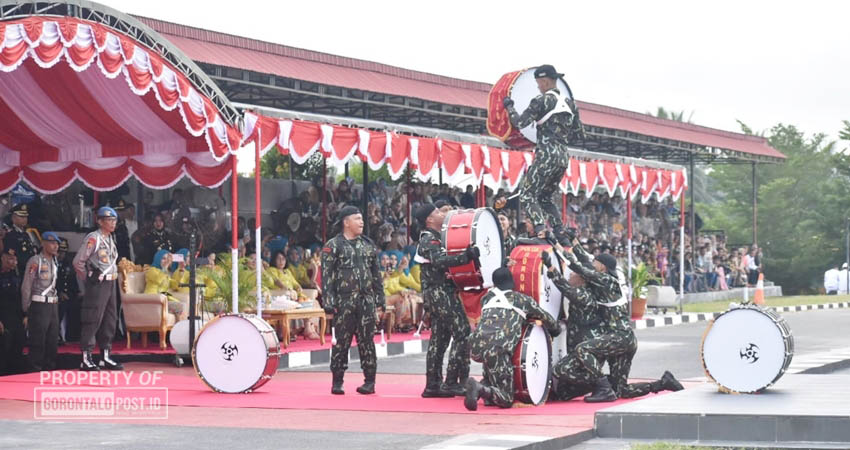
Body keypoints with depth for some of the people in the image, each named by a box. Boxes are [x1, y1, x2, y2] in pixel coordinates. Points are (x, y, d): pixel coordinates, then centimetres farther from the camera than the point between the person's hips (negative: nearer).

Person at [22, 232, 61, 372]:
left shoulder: (55, 262, 13)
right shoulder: (35, 261, -9)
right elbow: (26, 286, -9)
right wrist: (26, 308, -7)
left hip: (53, 304, 7)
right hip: (39, 304, -7)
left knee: (53, 339, 9)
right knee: (38, 340, -5)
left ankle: (50, 368, 17)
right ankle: (35, 370, 0)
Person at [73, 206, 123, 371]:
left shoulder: (111, 239, 15)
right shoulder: (93, 238, -11)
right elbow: (78, 262, -13)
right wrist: (89, 280, -6)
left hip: (111, 283, 9)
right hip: (97, 283, -9)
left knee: (110, 320, 11)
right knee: (92, 321, -8)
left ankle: (105, 357, 19)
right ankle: (86, 359, -6)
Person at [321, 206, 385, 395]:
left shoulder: (368, 245, 13)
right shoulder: (333, 246, -2)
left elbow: (376, 273, 17)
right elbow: (327, 276, -6)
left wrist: (380, 298, 11)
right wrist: (328, 302, -12)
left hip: (366, 300, 4)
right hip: (343, 301, -3)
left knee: (366, 340, 3)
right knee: (341, 341, 0)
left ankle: (370, 381, 8)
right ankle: (337, 382, 9)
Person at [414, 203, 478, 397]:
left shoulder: (436, 238, 20)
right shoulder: (429, 241, -12)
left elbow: (447, 260, 26)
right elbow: (439, 262, -30)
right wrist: (466, 256, -37)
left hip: (440, 294, 10)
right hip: (440, 293, -10)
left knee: (440, 338, 11)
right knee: (462, 334, -11)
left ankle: (433, 385, 12)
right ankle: (452, 383, -11)